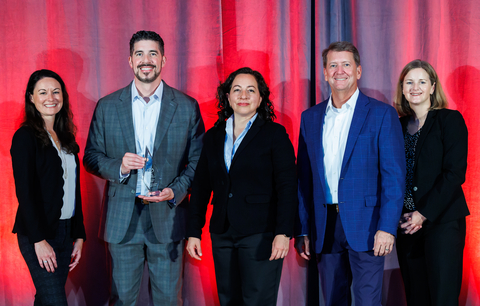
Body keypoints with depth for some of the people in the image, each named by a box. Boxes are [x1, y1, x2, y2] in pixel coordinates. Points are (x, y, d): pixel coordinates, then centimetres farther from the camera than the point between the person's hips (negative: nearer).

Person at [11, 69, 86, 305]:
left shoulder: (65, 138, 13)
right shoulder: (25, 137, -8)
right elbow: (25, 192, -13)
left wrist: (79, 235, 11)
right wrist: (39, 240, -17)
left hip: (65, 231, 7)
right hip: (37, 234, -7)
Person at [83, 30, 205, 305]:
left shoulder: (187, 107, 1)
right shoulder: (107, 107, 4)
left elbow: (198, 161, 3)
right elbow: (91, 157, 7)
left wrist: (176, 191, -13)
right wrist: (118, 167, -13)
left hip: (168, 218, 0)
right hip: (122, 220, 1)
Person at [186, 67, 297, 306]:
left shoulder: (274, 134, -1)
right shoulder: (213, 136, 12)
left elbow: (287, 186, -7)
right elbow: (201, 187, 13)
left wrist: (283, 233, -16)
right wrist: (194, 232, 8)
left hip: (261, 234, -4)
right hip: (222, 234, 5)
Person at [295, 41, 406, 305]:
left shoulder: (382, 114, -2)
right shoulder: (310, 117, 11)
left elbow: (394, 175, -6)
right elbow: (305, 178, 11)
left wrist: (387, 227, -14)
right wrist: (302, 230, 7)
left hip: (365, 225, -4)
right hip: (324, 228, 4)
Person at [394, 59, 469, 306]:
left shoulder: (450, 120, -1)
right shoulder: (399, 124, 14)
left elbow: (455, 173, -9)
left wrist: (424, 213, -13)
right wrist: (402, 215, -3)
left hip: (441, 220, -4)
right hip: (407, 223, 5)